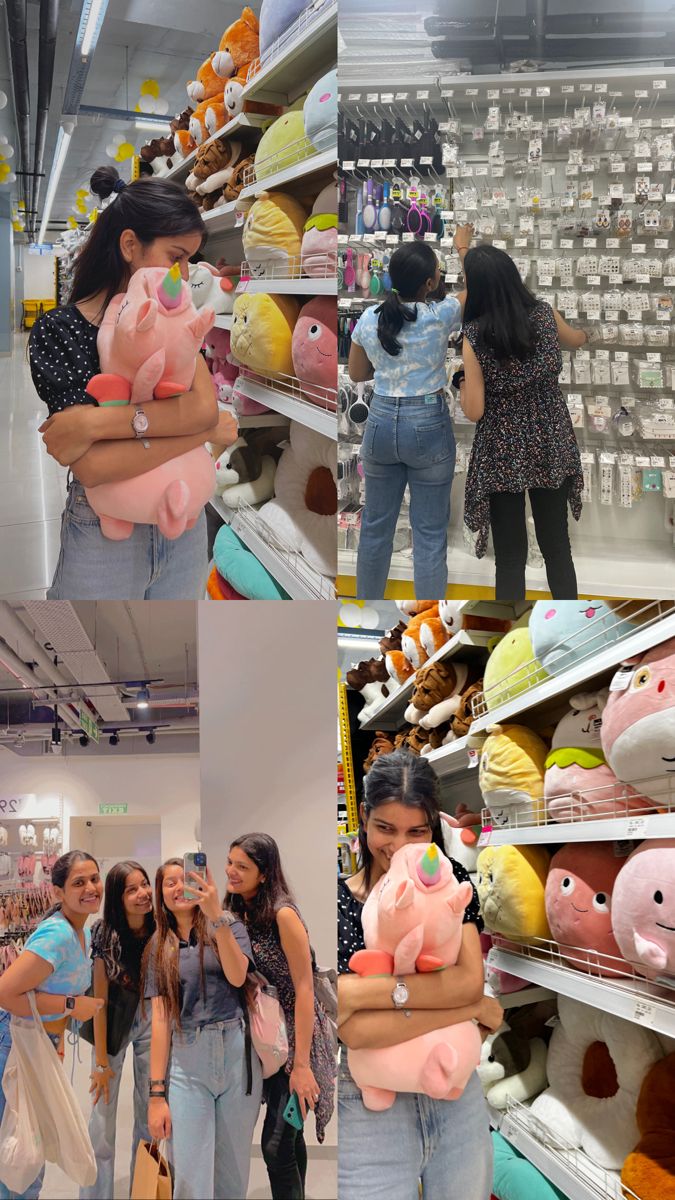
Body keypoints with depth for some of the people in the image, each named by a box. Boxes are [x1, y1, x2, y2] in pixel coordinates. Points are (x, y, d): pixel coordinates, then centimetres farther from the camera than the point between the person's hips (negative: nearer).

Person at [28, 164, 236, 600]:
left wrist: (96, 422, -27)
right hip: (104, 536, -4)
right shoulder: (57, 332, -12)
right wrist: (208, 430, -18)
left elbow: (204, 404, -17)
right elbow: (93, 468, -23)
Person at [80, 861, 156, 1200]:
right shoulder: (104, 934, -17)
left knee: (149, 1115, 7)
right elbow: (100, 998, -14)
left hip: (151, 1023, 2)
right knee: (103, 1114, -3)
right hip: (113, 1023, -2)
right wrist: (101, 1061, -13)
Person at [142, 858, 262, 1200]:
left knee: (233, 1172, 7)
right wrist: (156, 1093, -2)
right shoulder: (159, 946, 10)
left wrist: (216, 915, -24)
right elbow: (160, 1018, 4)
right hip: (186, 1061, 1)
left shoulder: (228, 926, 5)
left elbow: (237, 976, -14)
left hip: (236, 1054, -1)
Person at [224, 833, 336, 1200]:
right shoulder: (240, 912, 3)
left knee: (276, 1145, -11)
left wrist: (301, 1064, -22)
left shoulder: (283, 914, -20)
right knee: (288, 1135, 18)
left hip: (296, 1036, -7)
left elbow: (305, 989, -21)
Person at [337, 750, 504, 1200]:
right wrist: (473, 1008, -16)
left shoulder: (451, 882, -1)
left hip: (456, 1093, 3)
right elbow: (355, 1030, -20)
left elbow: (471, 980, -15)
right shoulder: (340, 902, -11)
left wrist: (365, 991, -23)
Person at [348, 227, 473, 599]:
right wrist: (463, 248, 20)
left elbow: (357, 374, 10)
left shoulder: (369, 318, -4)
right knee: (430, 533, 4)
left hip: (381, 423, 4)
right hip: (428, 427, -3)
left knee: (375, 526, 15)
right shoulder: (439, 316, -14)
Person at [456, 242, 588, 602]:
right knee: (557, 547, 15)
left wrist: (462, 377, 3)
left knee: (510, 557, 6)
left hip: (503, 455, -3)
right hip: (551, 447, 4)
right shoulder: (544, 314, -6)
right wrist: (584, 334, 42)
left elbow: (474, 411, -16)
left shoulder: (474, 336, -17)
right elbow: (574, 341, 19)